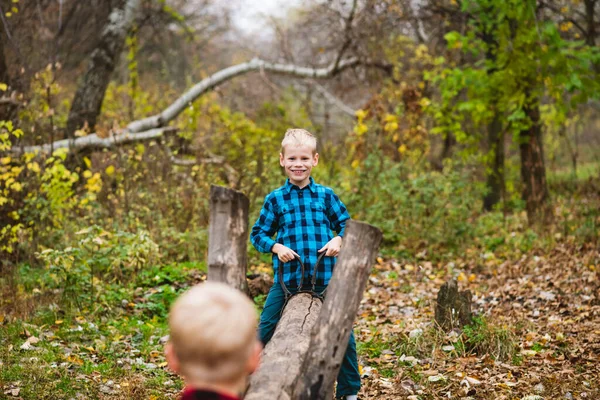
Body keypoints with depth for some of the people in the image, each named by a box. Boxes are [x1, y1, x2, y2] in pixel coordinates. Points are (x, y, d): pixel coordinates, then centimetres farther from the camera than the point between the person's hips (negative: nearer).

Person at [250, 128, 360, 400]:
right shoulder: (275, 199, 2)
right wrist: (275, 247, -12)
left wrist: (339, 240, -10)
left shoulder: (326, 195, 4)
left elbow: (346, 224, 10)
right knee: (265, 331, 0)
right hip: (288, 278, 0)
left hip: (325, 278, 0)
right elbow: (258, 233, 5)